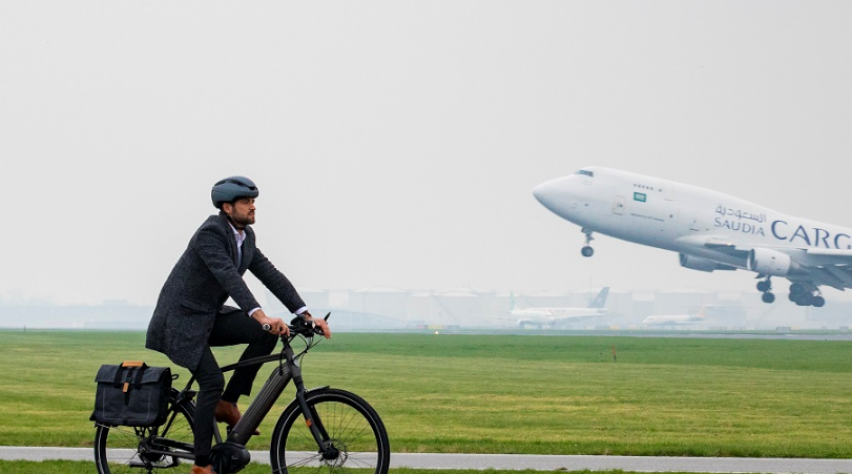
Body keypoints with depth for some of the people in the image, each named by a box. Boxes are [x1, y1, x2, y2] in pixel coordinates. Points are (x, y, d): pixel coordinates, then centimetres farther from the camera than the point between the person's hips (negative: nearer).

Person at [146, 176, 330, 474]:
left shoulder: (246, 236, 4)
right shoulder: (210, 234, -23)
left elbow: (270, 275, 2)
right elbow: (229, 277, -36)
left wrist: (307, 315, -6)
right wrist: (261, 317, -48)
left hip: (209, 317, 8)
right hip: (182, 320, -8)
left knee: (267, 334, -10)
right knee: (212, 381, -21)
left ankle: (227, 404, 0)